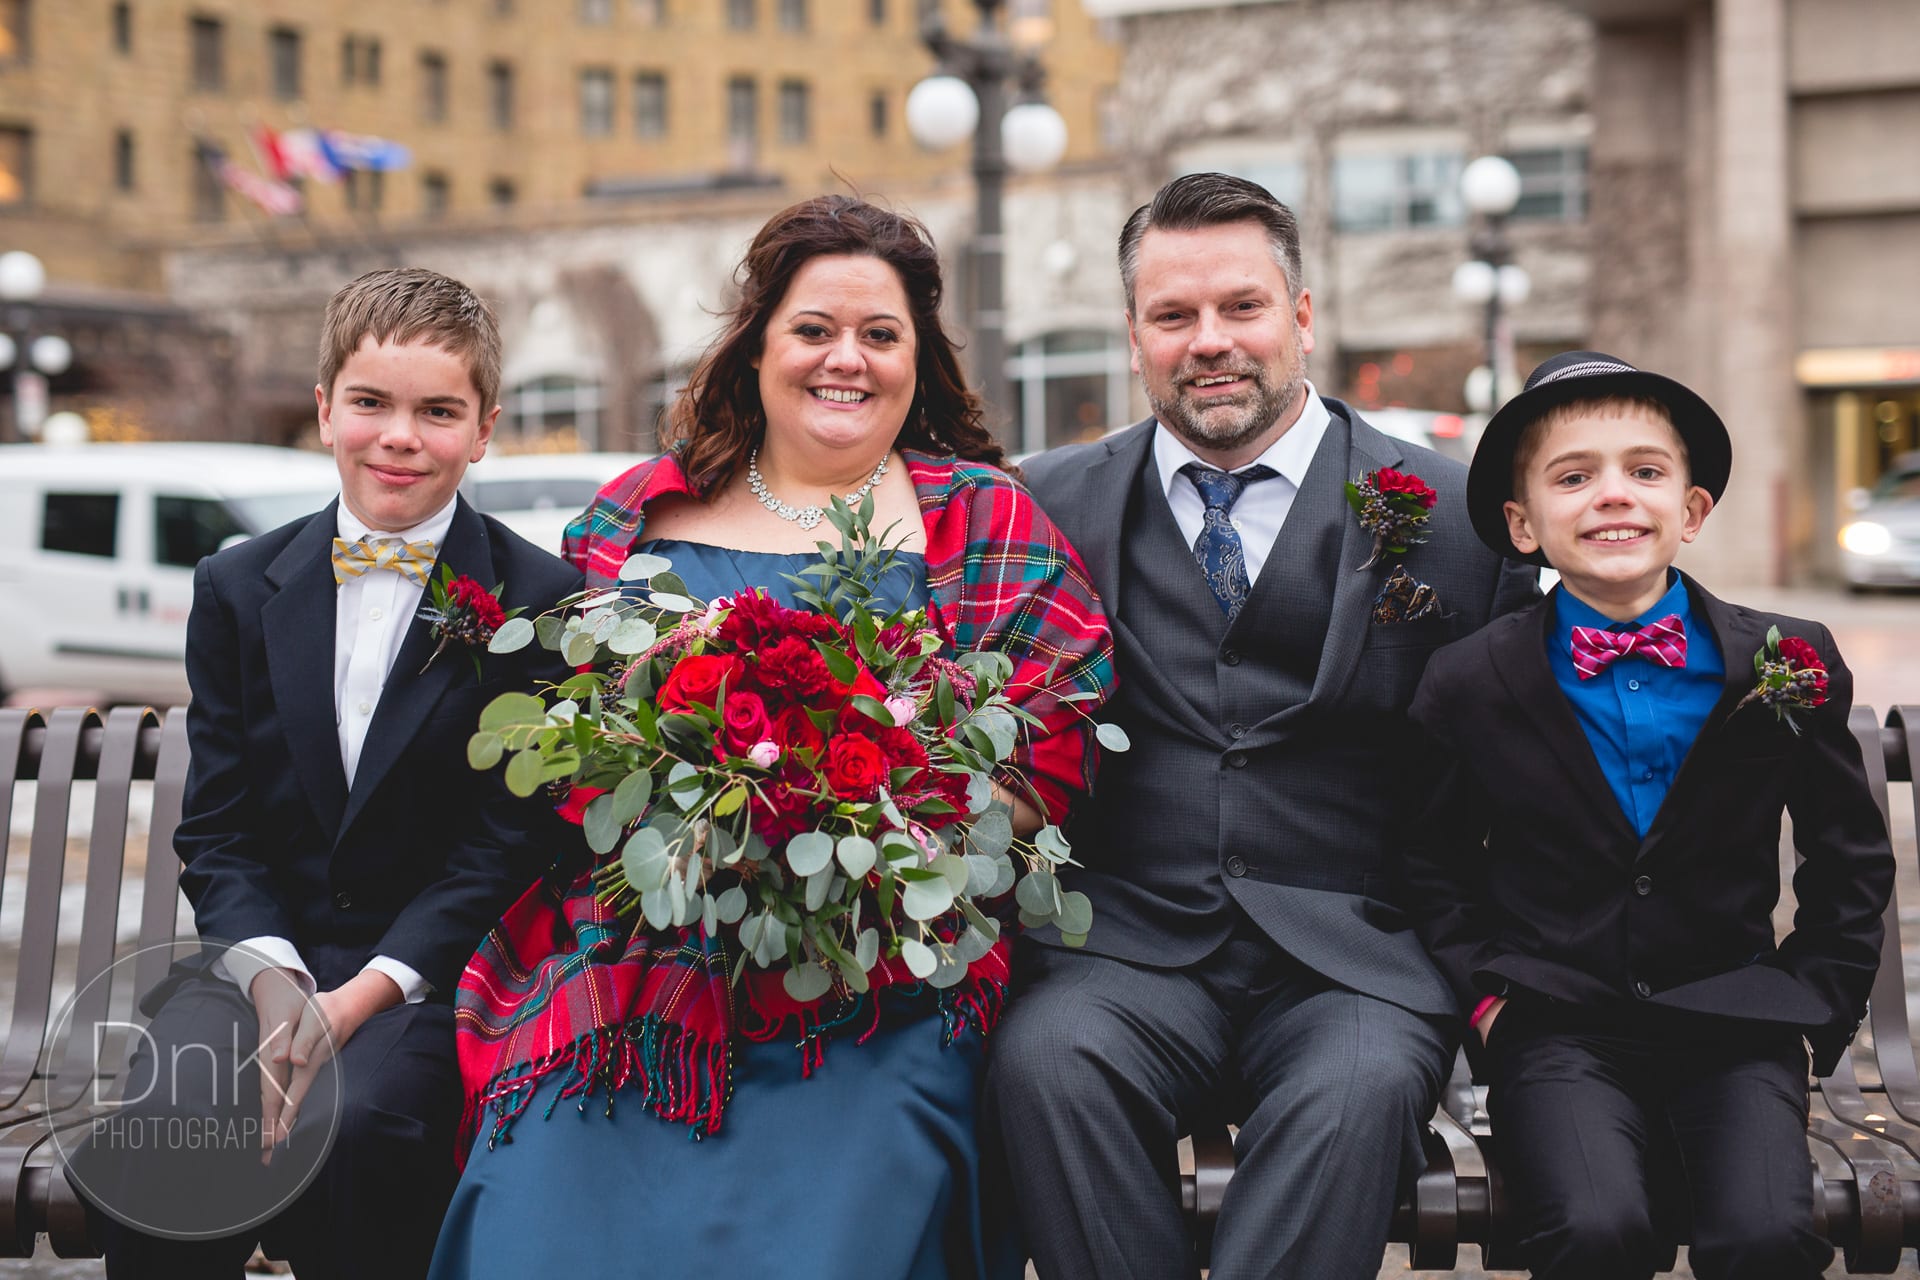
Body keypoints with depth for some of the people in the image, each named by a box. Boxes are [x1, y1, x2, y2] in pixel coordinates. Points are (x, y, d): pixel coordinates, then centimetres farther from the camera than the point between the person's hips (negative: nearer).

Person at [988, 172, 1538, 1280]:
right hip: (1126, 948, 2)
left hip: (1353, 960, -1)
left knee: (1358, 1092, -32)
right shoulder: (1054, 507, 12)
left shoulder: (1454, 515, 6)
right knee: (1046, 1058, -29)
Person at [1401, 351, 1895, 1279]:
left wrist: (1815, 1007, 7)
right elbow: (1433, 862, 13)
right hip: (1557, 1032, -1)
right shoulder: (1469, 683, 3)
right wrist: (1485, 992, 1)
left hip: (1736, 1034, 1)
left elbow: (1852, 861, 15)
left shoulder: (1788, 665, 5)